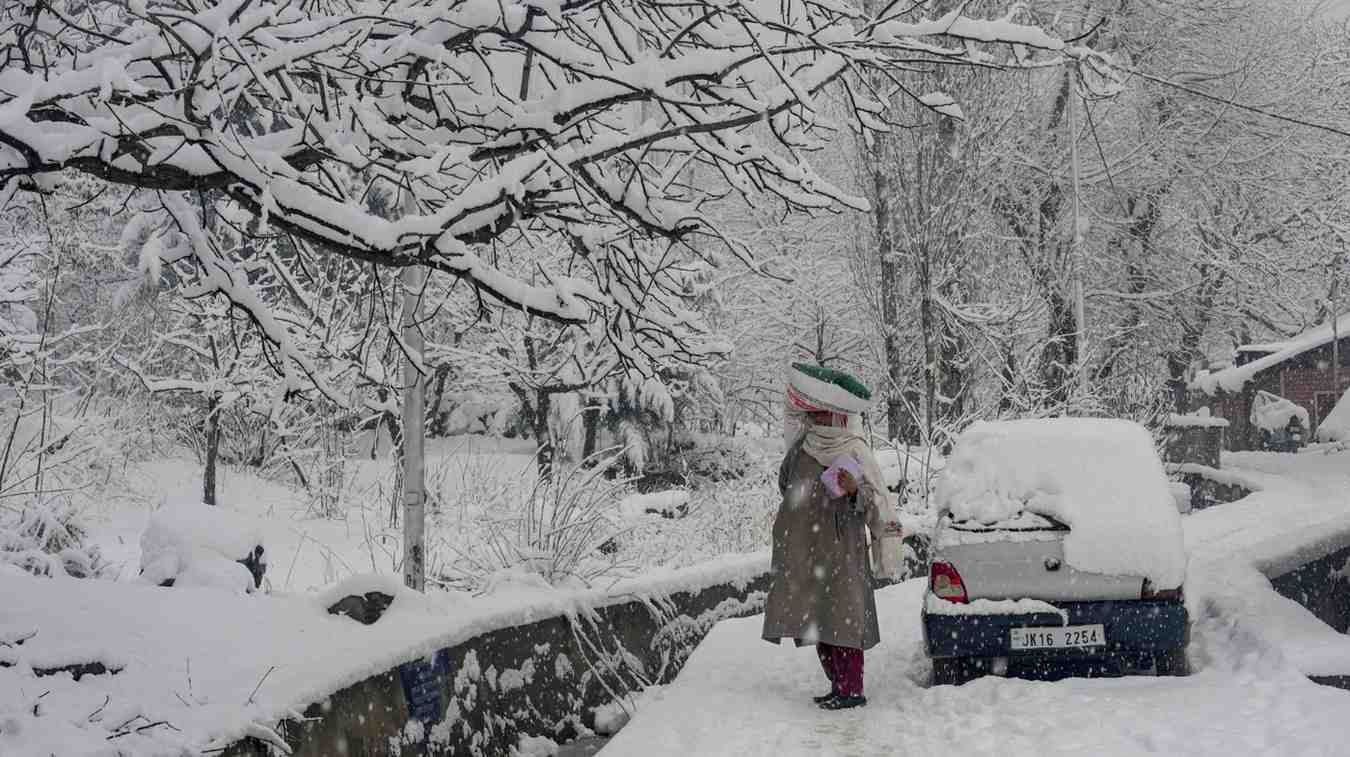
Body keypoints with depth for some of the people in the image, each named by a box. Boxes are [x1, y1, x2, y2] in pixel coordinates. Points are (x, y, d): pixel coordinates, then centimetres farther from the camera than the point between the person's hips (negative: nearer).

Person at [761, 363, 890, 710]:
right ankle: (838, 685, 19)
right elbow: (787, 486, 24)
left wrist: (856, 490, -27)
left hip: (840, 551, -7)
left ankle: (852, 689, -2)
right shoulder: (802, 444, 7)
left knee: (841, 617, -7)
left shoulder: (854, 451, -8)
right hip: (804, 555, 7)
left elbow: (877, 502, -11)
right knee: (817, 621, 10)